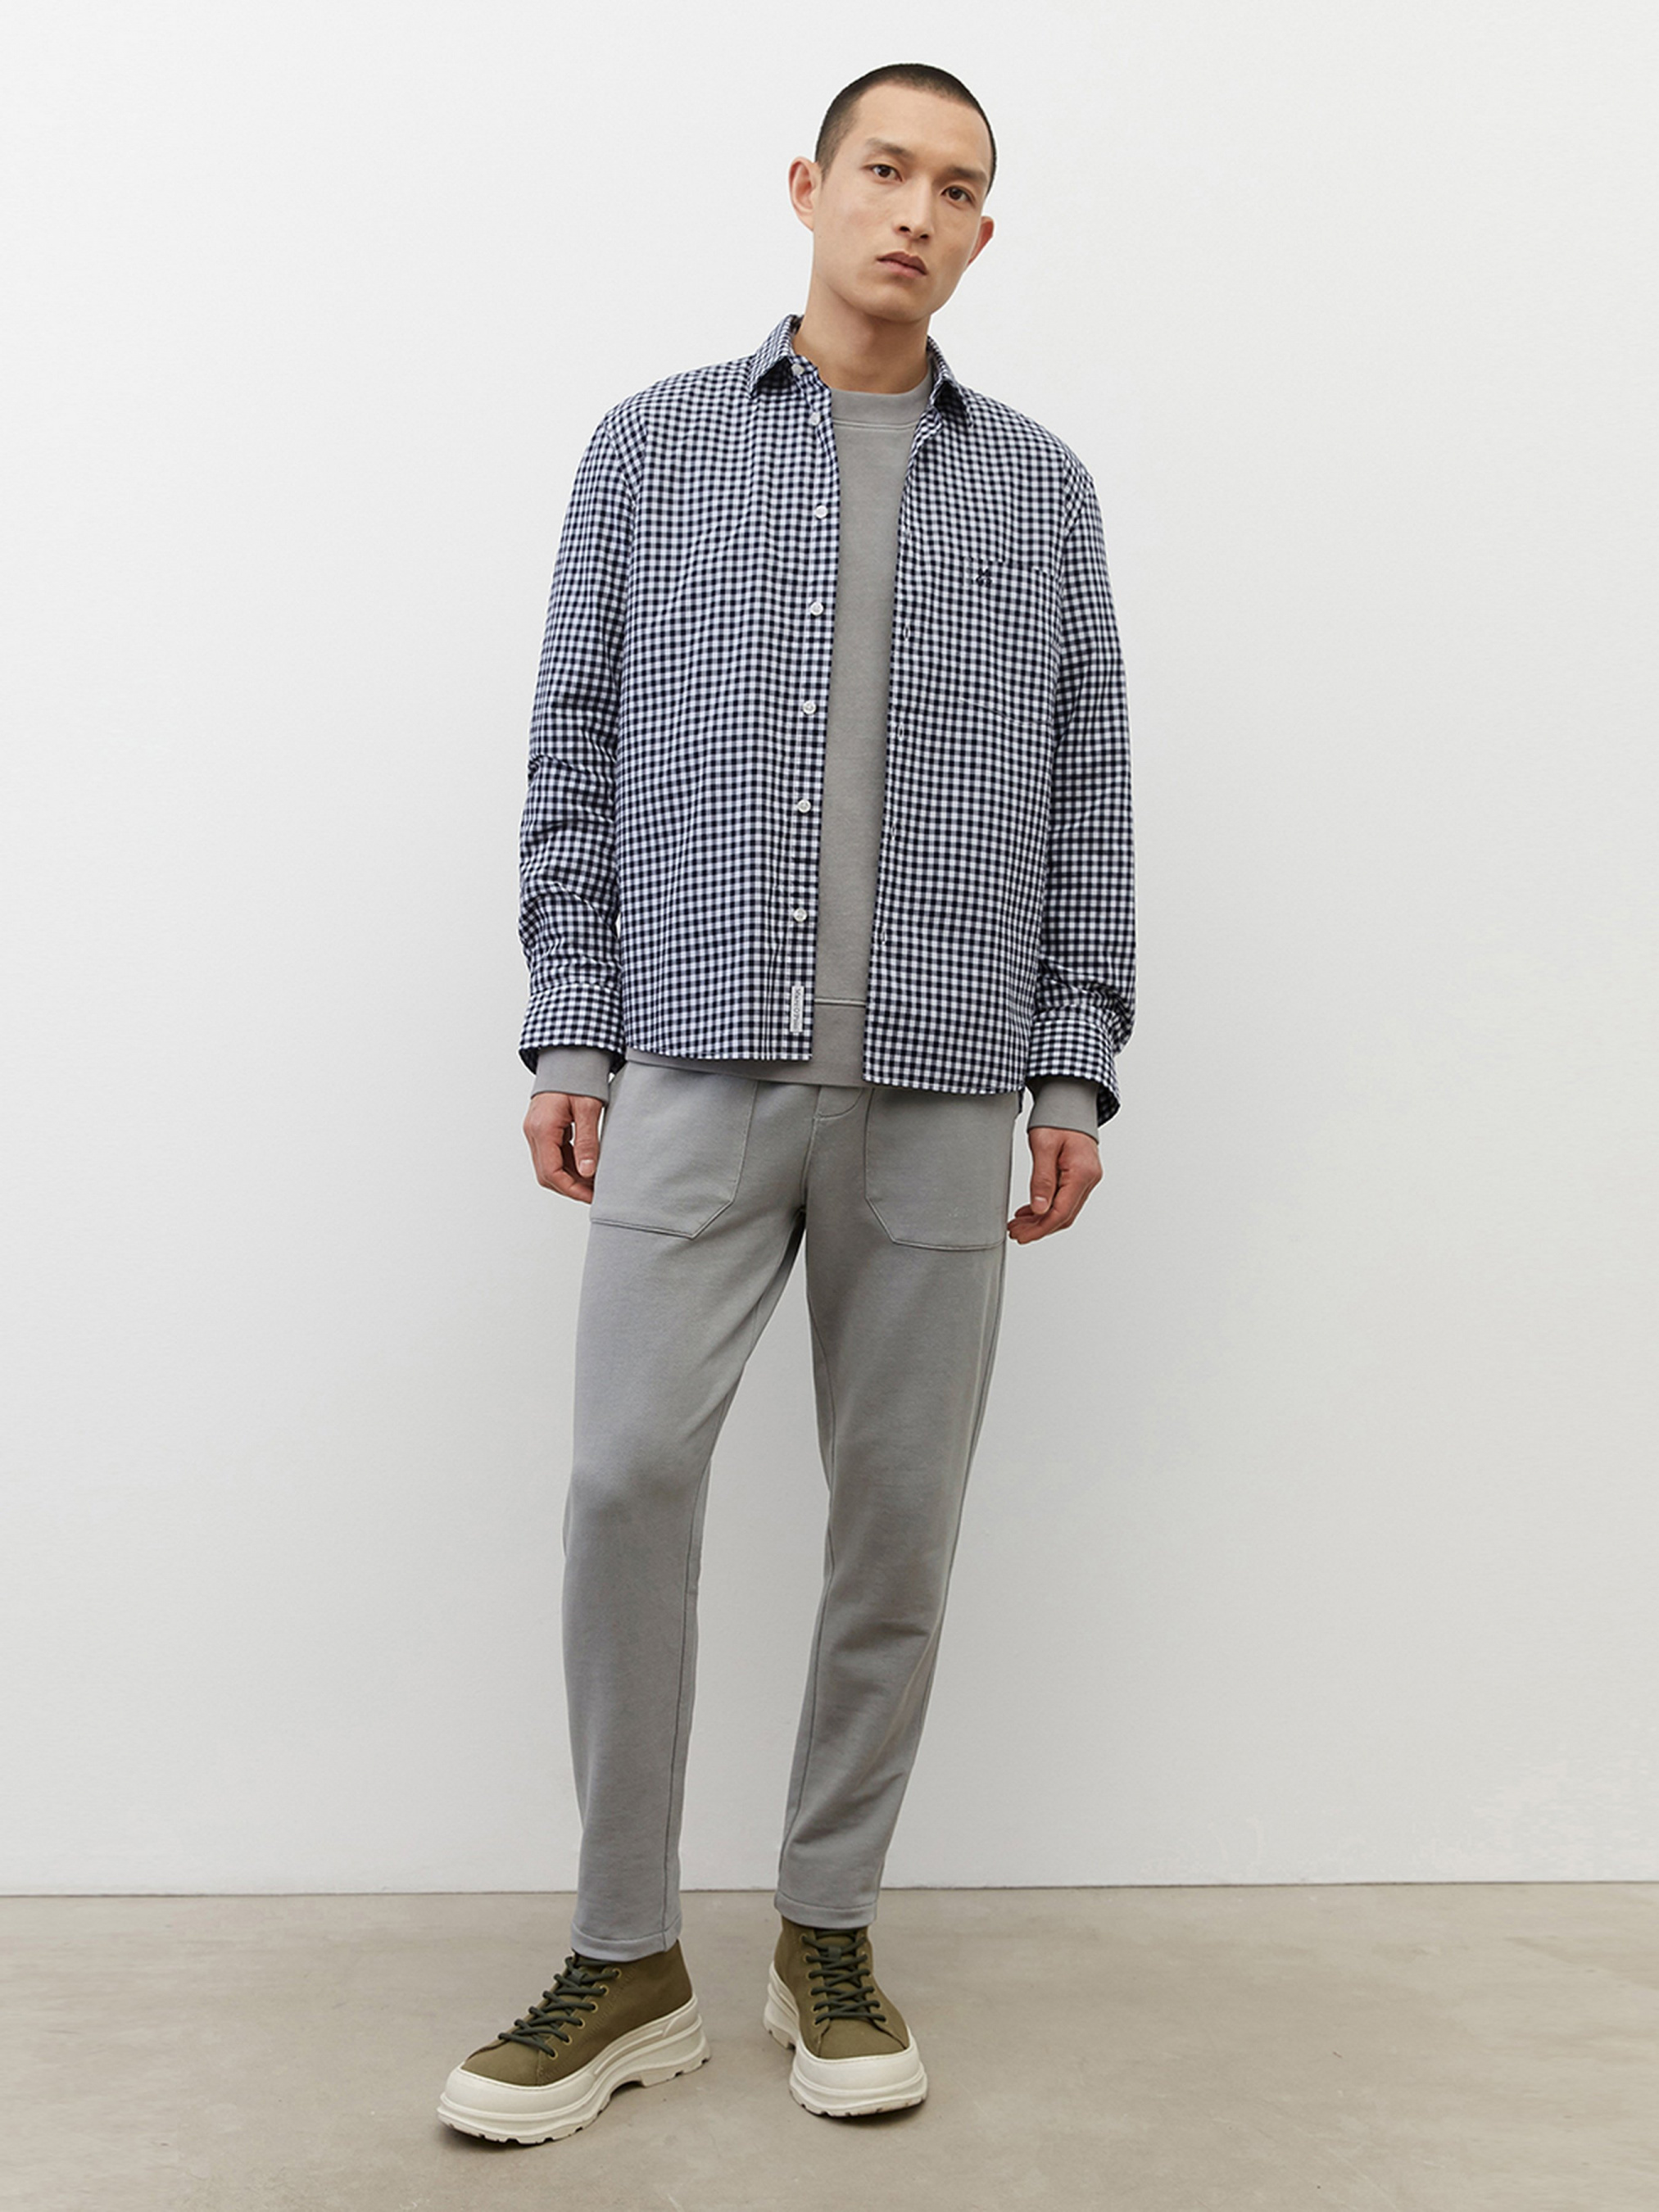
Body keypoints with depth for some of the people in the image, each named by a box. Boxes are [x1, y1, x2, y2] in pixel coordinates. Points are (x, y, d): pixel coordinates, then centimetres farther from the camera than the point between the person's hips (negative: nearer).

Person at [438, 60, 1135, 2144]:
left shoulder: (1042, 487, 13)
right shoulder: (651, 446, 11)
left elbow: (1086, 801, 10)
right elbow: (577, 755, 7)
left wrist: (1073, 1074, 2)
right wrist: (569, 1037, -1)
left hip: (944, 1088, 1)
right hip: (699, 1061, -1)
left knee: (899, 1508, 4)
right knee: (627, 1472, -8)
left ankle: (827, 1933, 20)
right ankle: (627, 1961, 7)